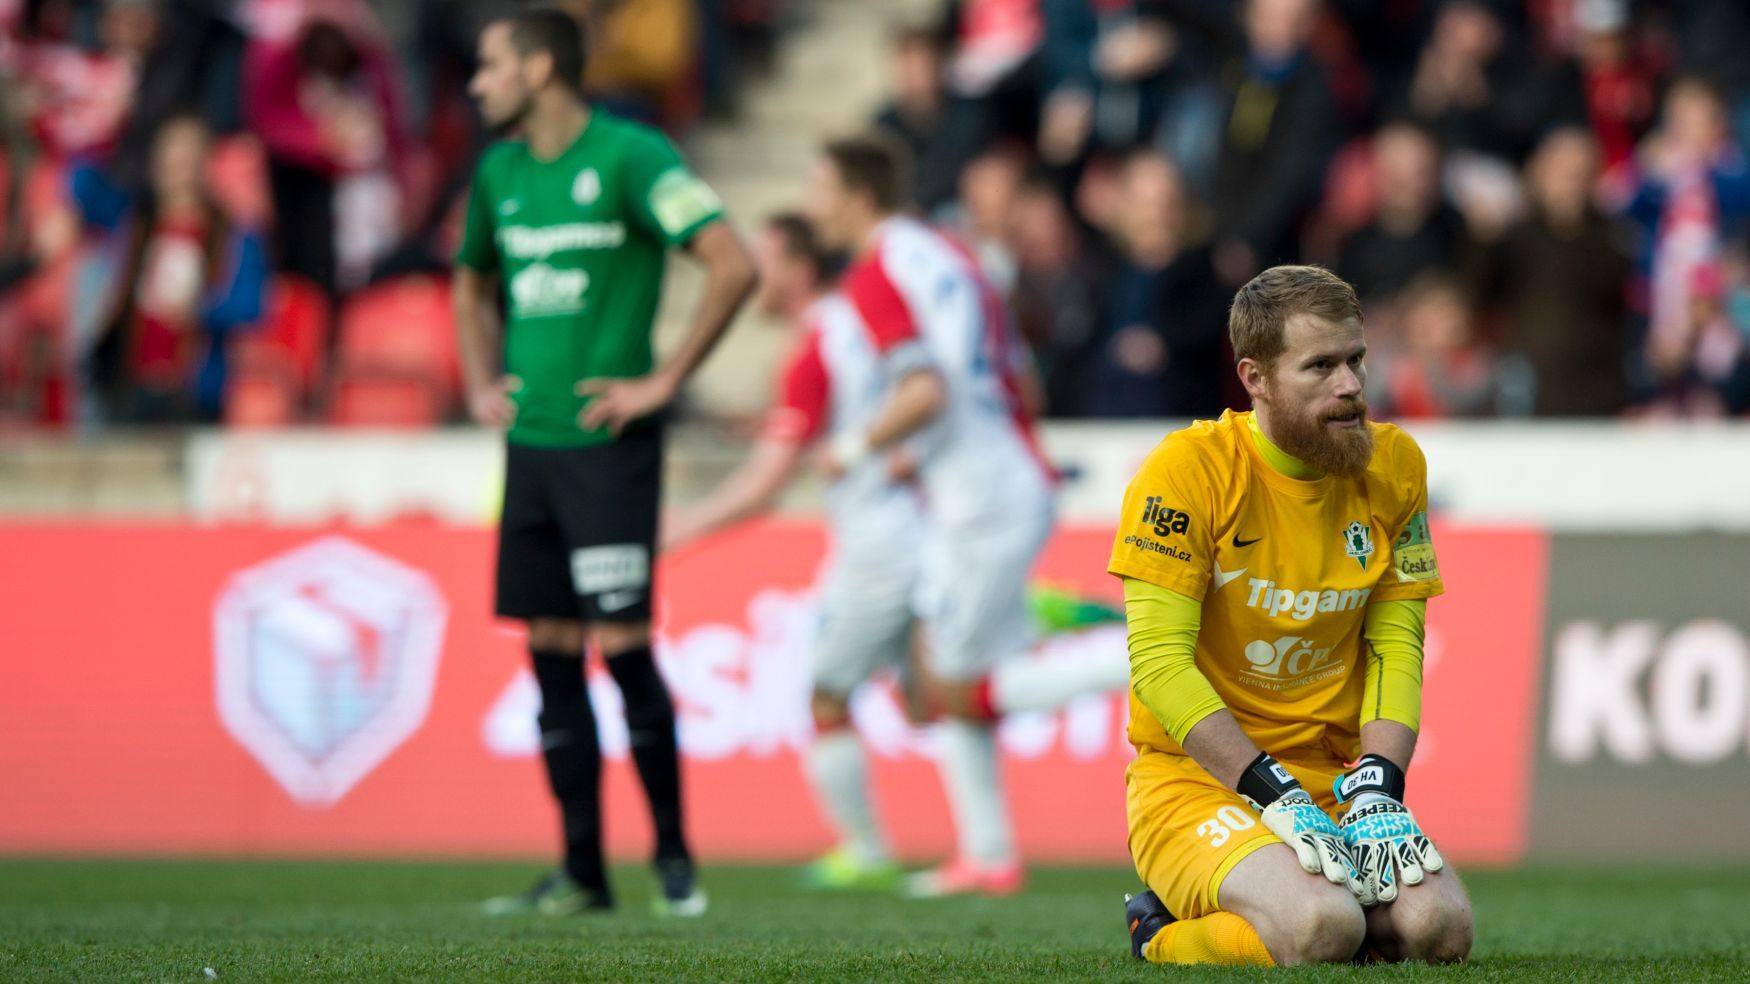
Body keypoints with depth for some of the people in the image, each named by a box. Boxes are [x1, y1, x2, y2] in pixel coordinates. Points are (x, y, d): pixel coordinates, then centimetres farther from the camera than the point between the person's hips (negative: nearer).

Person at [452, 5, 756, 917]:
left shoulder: (629, 157, -10)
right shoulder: (500, 171, 12)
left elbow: (734, 266, -16)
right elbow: (471, 285, 31)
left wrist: (664, 382, -14)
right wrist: (481, 384, 16)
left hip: (606, 441, -7)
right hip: (530, 442, 7)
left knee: (620, 644, -9)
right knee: (551, 652, 5)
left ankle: (674, 856, 3)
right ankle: (581, 872, 10)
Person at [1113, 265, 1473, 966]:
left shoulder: (1394, 467, 3)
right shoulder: (1188, 469, -13)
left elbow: (1396, 643, 6)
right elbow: (1159, 661, -17)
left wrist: (1378, 786, -12)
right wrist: (1276, 796, -23)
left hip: (1334, 773, 5)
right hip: (1195, 776, -5)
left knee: (1438, 927, -21)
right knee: (1323, 927, -32)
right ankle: (1164, 931, 0)